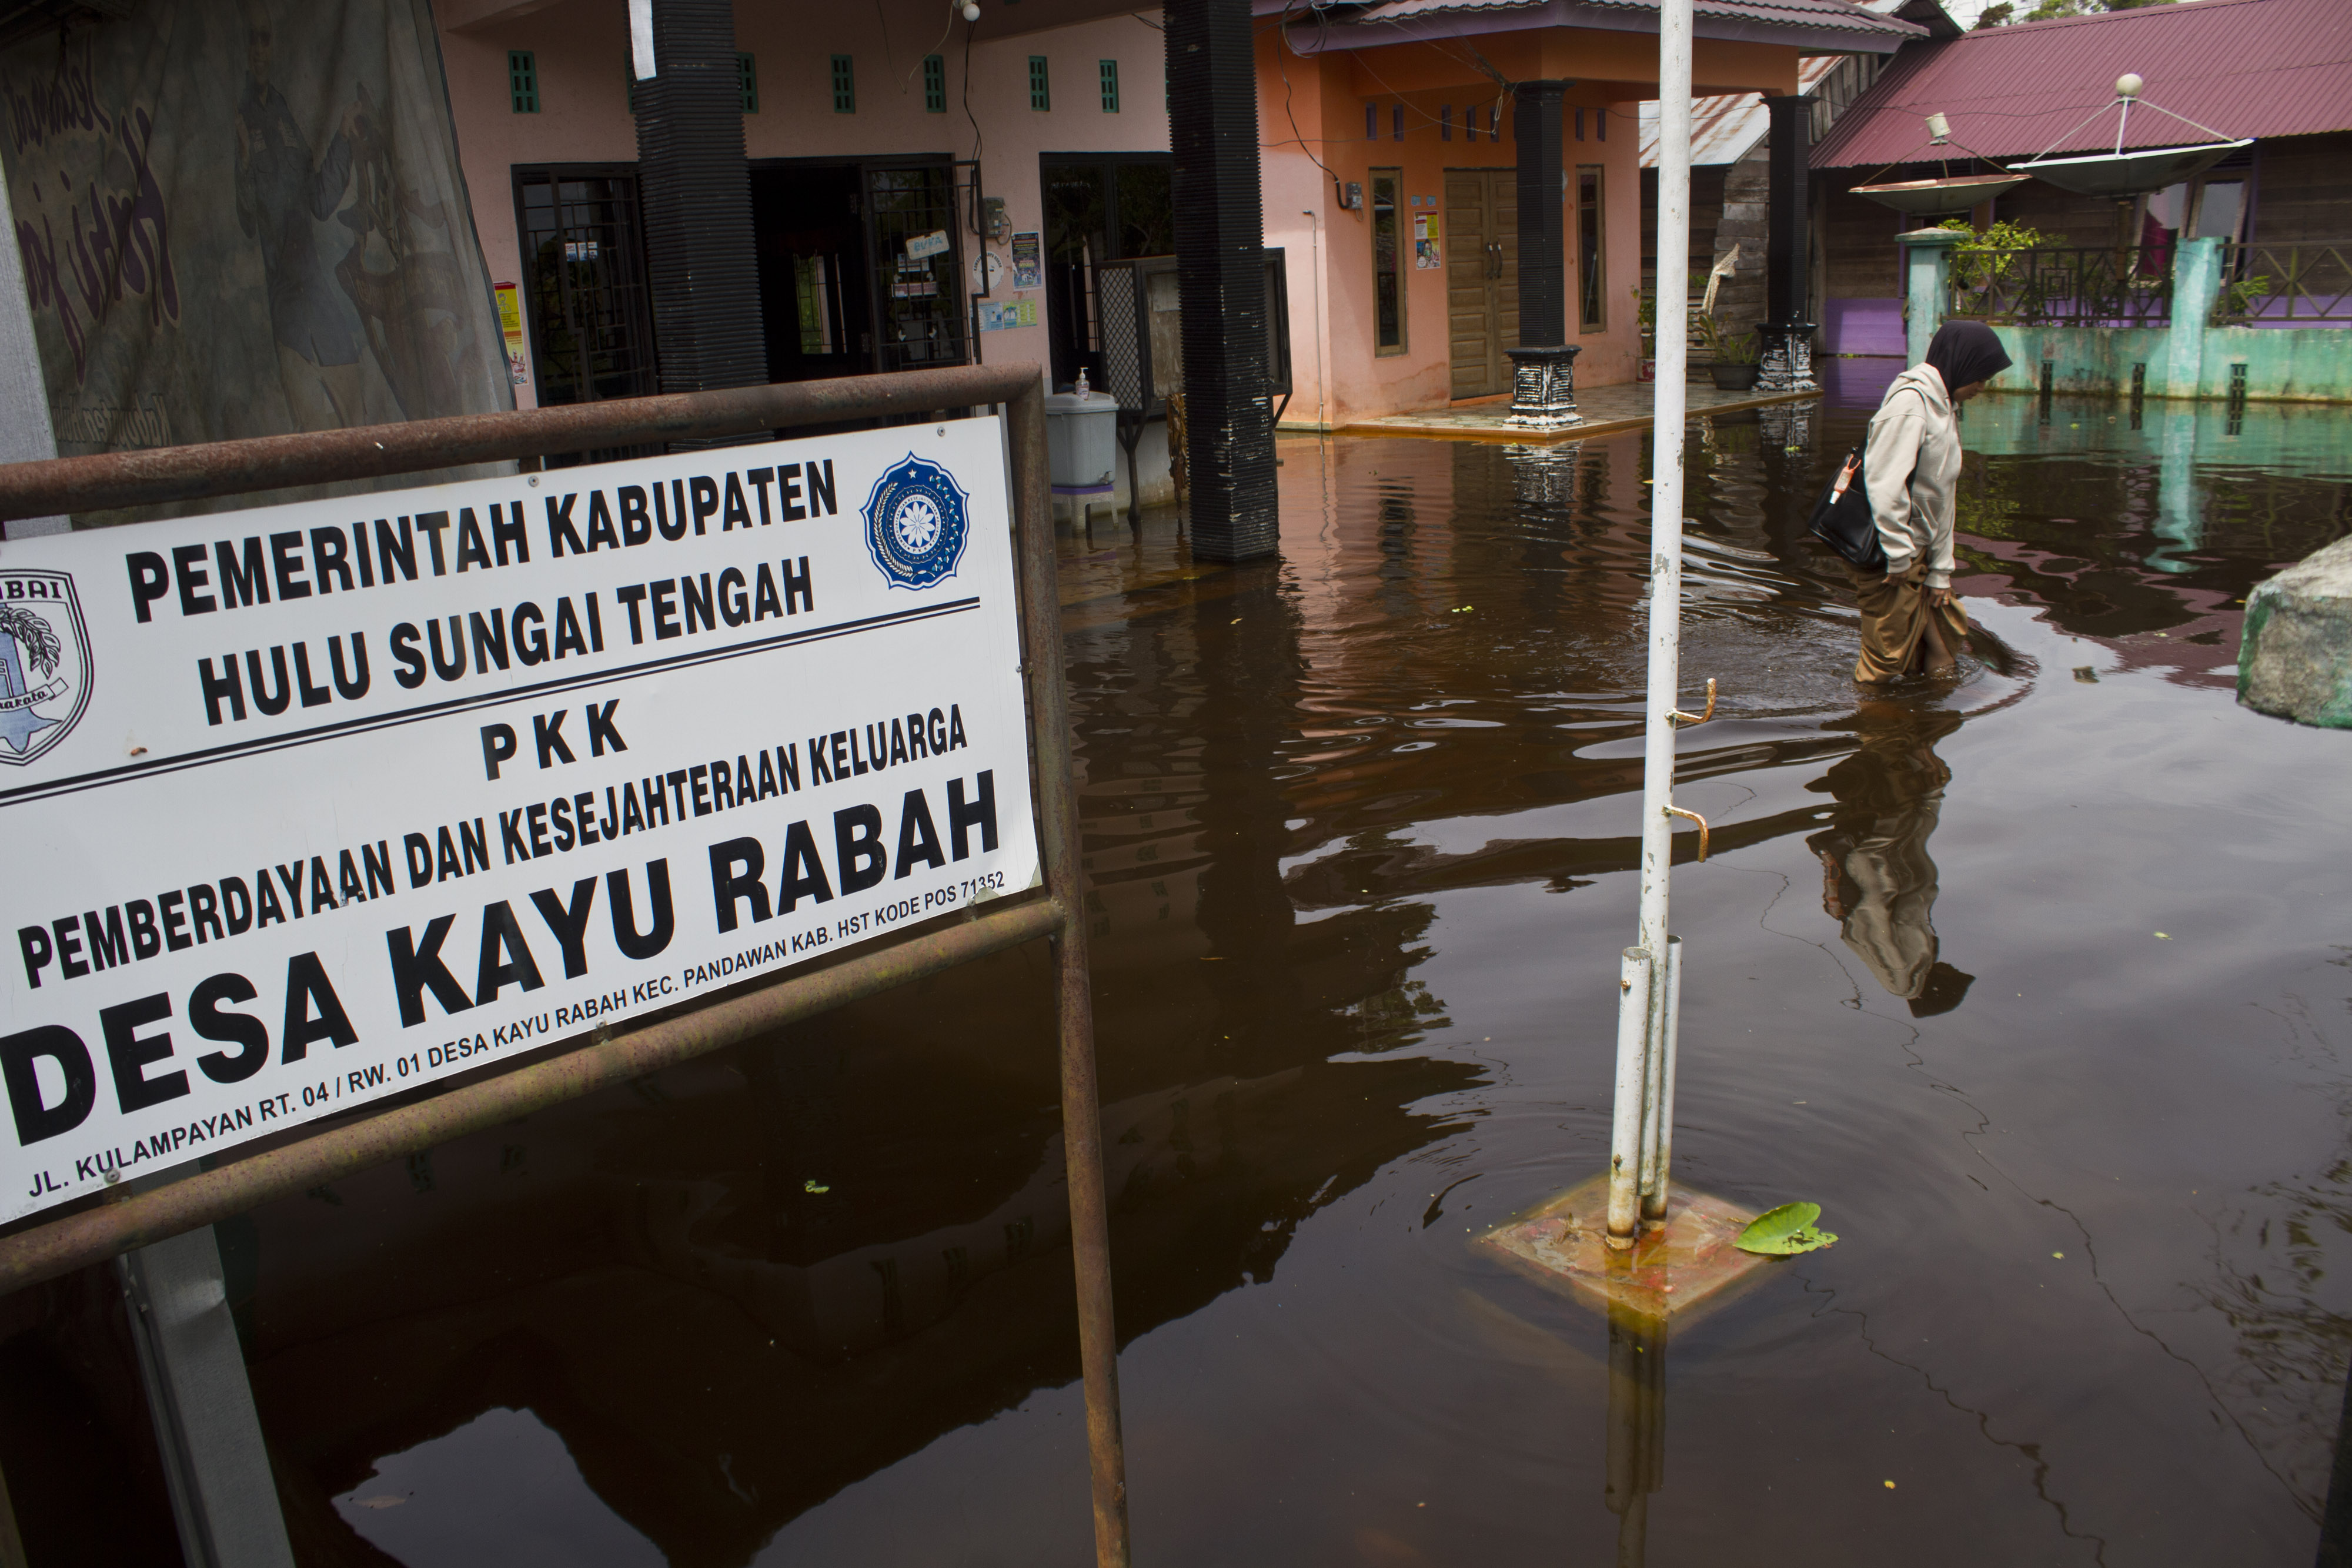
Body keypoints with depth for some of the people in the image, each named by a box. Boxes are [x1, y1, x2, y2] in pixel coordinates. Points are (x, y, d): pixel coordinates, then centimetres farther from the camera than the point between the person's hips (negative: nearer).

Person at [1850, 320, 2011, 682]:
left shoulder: (1943, 406, 14)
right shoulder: (1911, 402, -18)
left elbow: (1941, 498, 13)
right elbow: (1885, 485, -27)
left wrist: (1940, 571, 11)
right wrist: (1899, 557, -22)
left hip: (1916, 553, 10)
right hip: (1887, 557, -10)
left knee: (1947, 628, 20)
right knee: (1891, 652, -1)